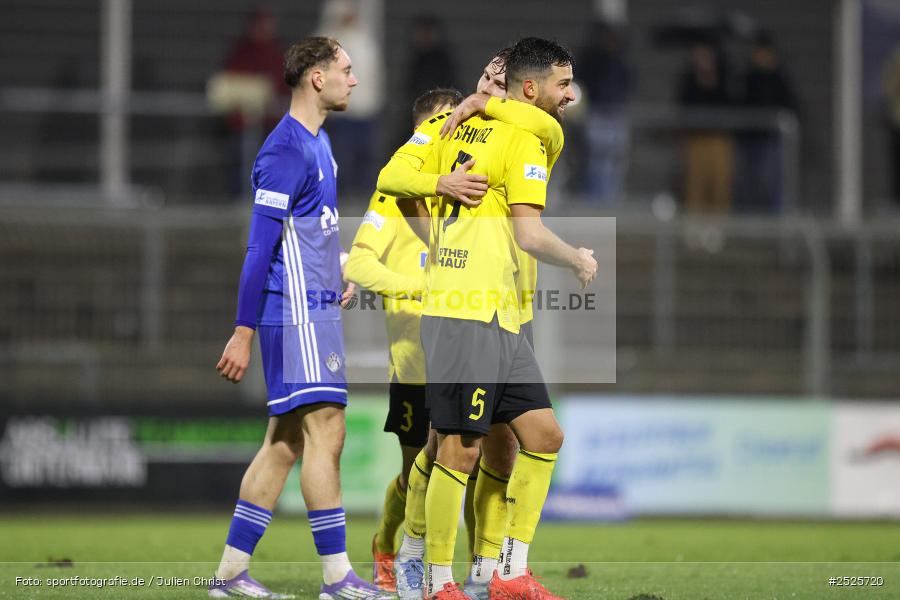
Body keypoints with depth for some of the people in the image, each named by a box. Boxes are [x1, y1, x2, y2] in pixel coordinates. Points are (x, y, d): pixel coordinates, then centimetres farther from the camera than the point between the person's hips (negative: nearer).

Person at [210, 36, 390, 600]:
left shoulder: (317, 143, 17)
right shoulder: (286, 148, -14)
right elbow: (261, 247, -16)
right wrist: (243, 333, -17)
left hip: (316, 310, 10)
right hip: (297, 314, -10)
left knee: (286, 441, 9)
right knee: (325, 431, -10)